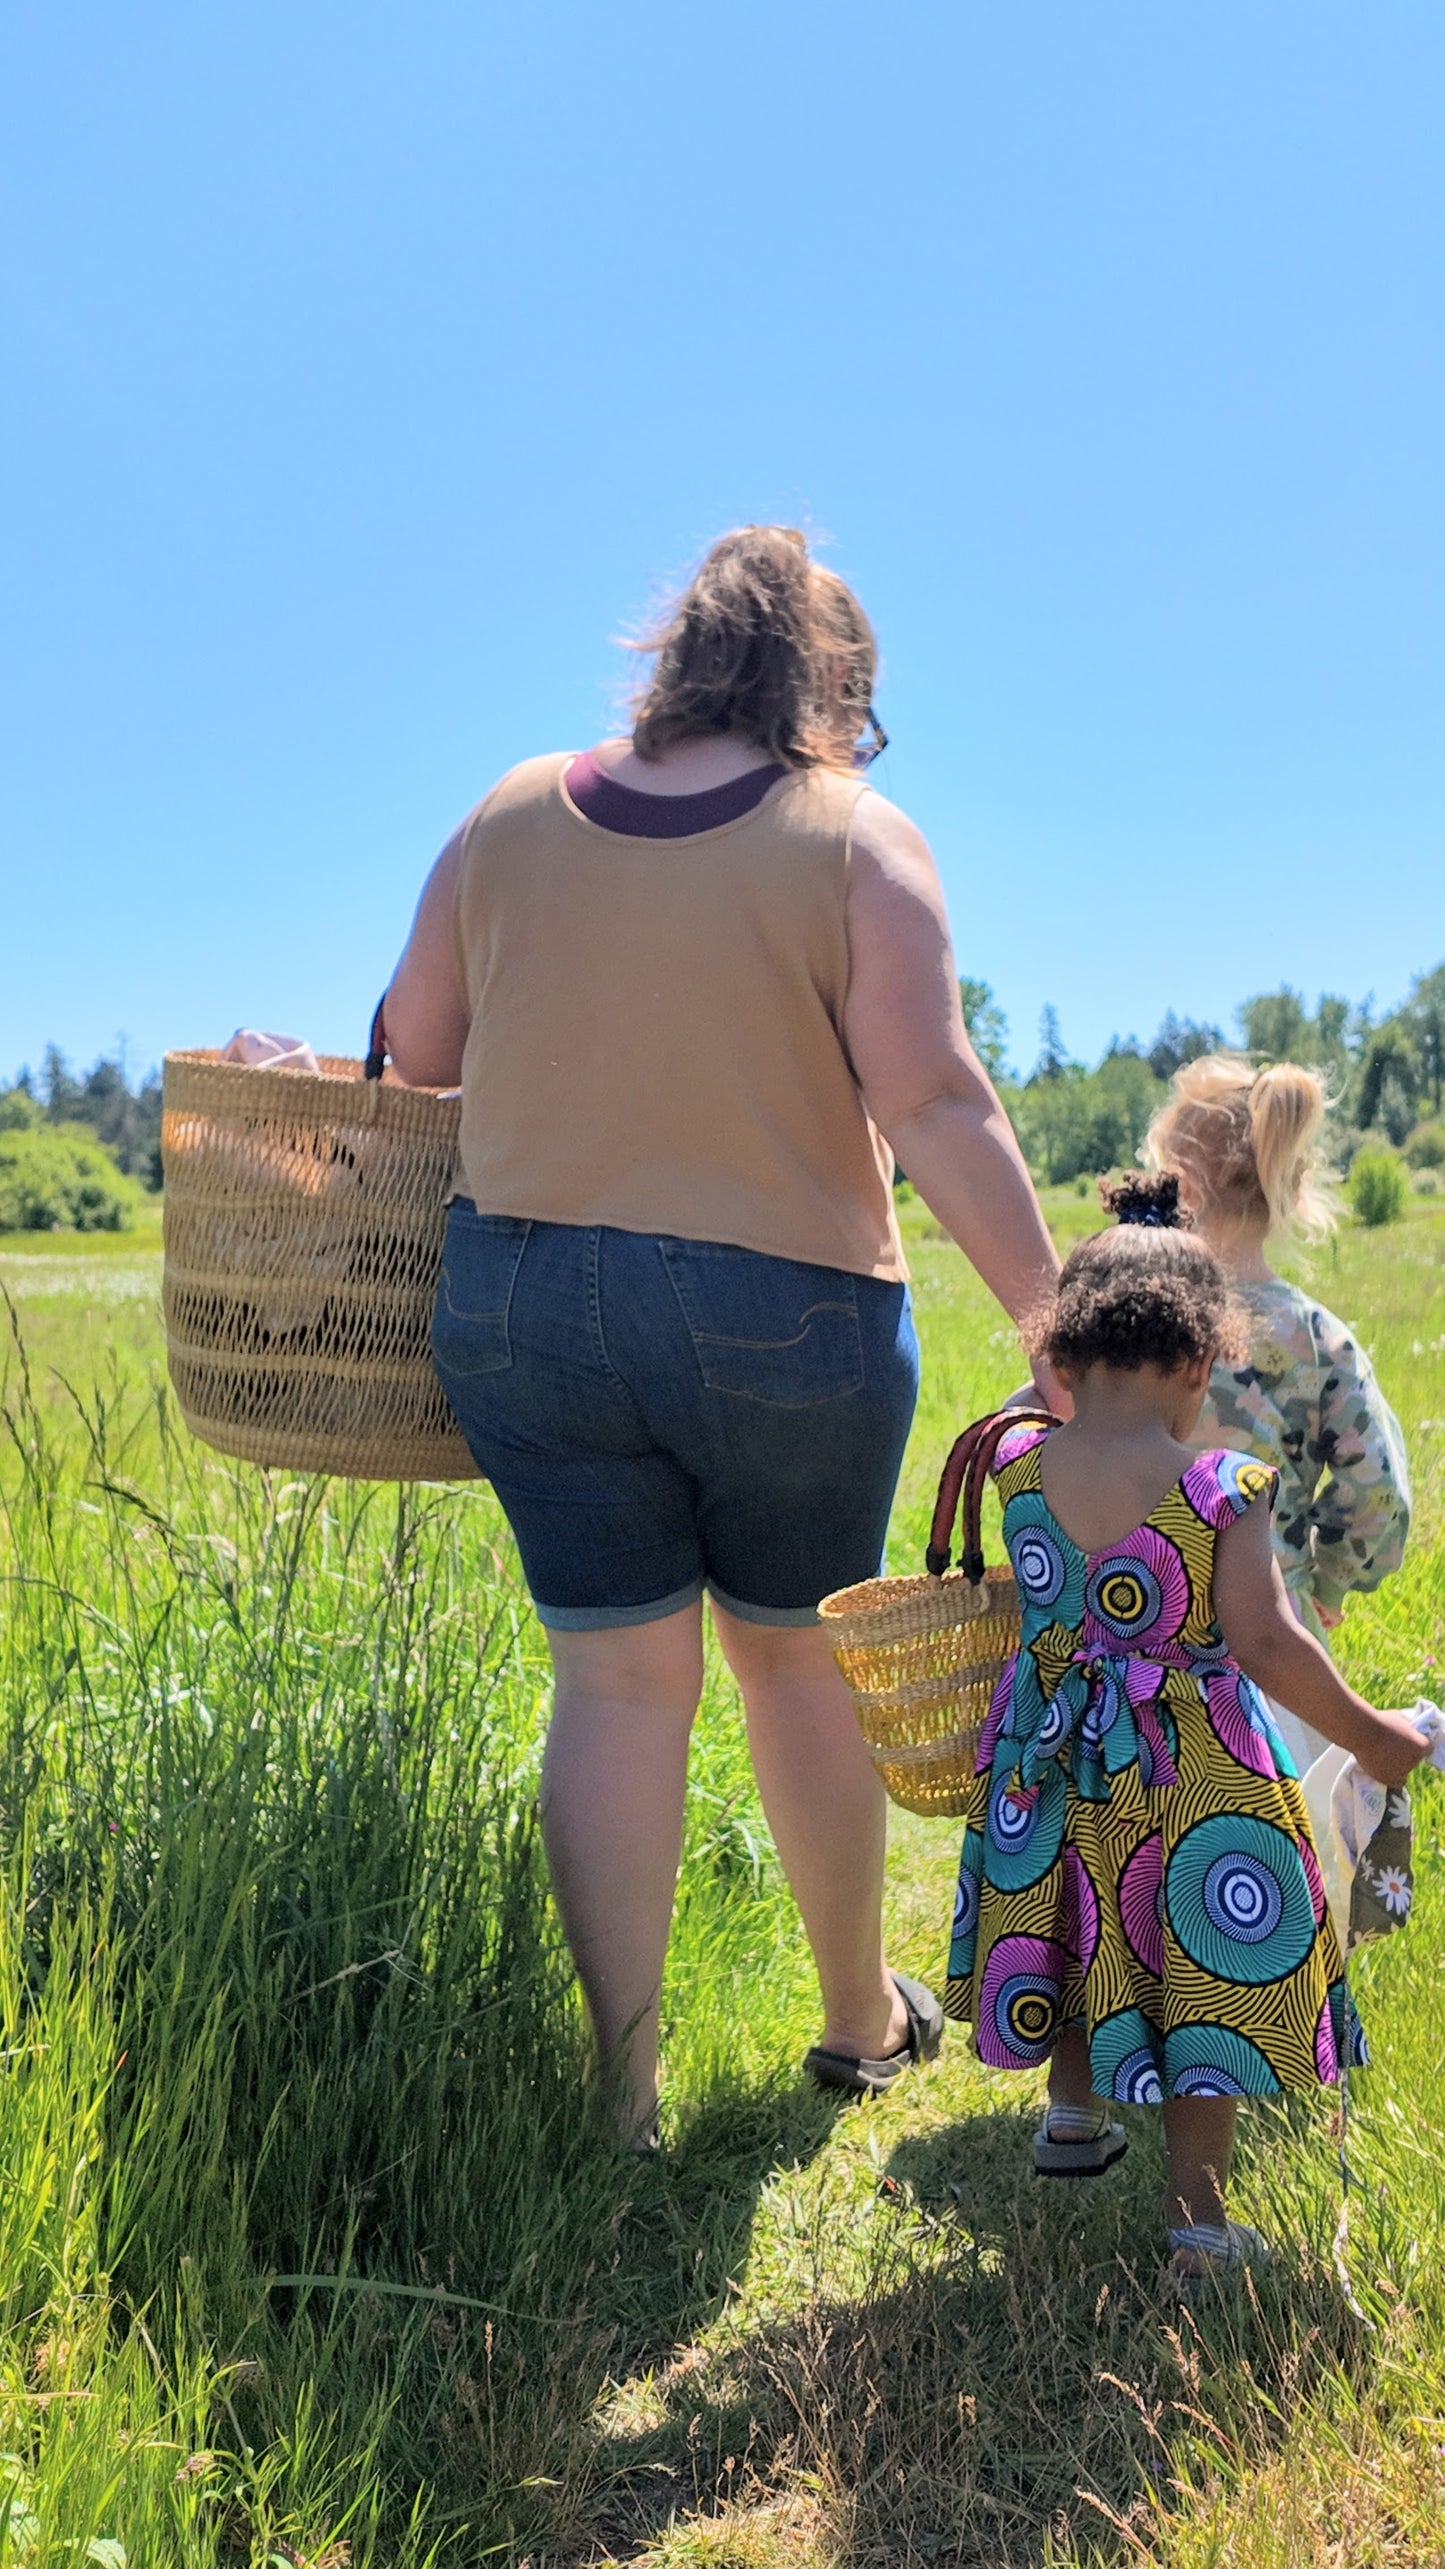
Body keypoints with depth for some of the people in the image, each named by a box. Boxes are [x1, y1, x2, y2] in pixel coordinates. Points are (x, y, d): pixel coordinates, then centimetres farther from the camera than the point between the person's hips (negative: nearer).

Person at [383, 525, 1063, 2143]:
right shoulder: (856, 839, -5)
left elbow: (413, 1052, 10)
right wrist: (1057, 1320, -12)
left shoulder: (512, 818, 6)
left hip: (524, 1296, 2)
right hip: (785, 1313, -2)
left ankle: (615, 2096, 13)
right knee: (797, 1654, 16)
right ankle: (862, 2016, 34)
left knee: (619, 1679, 8)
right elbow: (935, 1107, -14)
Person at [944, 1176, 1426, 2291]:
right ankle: (1199, 2223, 19)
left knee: (1082, 1935, 27)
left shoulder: (1019, 1464, -8)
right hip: (1193, 1780, -4)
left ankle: (1075, 2117, 49)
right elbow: (1268, 1648, -18)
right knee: (1204, 1975, 11)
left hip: (1055, 1772, 5)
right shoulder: (1223, 1493, -20)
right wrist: (1371, 1737, -3)